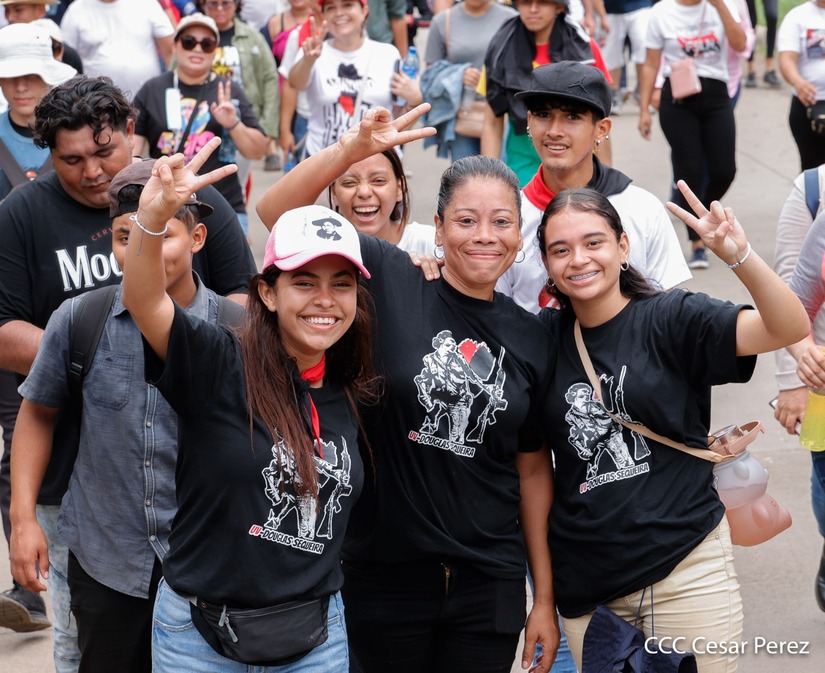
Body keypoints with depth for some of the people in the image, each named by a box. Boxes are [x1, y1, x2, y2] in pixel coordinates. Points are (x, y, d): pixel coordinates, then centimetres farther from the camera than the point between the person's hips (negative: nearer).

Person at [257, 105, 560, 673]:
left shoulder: (529, 338, 3)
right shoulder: (391, 281, -6)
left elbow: (532, 470, 8)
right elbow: (278, 211, -13)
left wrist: (544, 597, 8)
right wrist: (355, 148, -28)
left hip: (489, 582, 2)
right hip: (386, 574, -2)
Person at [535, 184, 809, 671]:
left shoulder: (671, 319, -6)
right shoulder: (544, 336, 5)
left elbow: (790, 328, -17)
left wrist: (740, 256, -33)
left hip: (686, 571, -3)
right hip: (586, 585, 3)